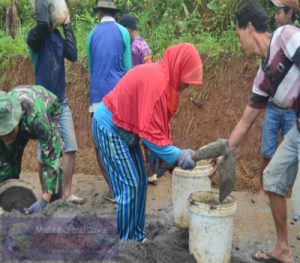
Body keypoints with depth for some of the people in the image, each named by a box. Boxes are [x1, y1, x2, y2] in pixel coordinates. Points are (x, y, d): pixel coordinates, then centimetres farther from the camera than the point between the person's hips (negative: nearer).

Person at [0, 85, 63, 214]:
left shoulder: (36, 115, -48)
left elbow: (51, 157, -46)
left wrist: (44, 200, -51)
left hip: (50, 111, -3)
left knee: (52, 158, -21)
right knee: (10, 160, -7)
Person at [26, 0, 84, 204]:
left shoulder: (57, 35, 7)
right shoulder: (35, 36, -12)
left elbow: (73, 56, -6)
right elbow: (43, 22, -33)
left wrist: (67, 26, -4)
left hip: (62, 102, 6)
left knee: (70, 147, 5)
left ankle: (67, 192, 16)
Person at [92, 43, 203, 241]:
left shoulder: (164, 79, 5)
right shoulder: (155, 80, -26)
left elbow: (158, 125, 8)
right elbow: (150, 130, -27)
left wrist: (172, 153, 2)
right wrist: (176, 155, -22)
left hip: (124, 128, 10)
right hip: (110, 127, -10)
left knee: (140, 181, 10)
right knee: (129, 184, -7)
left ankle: (137, 235, 20)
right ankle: (126, 240, 6)